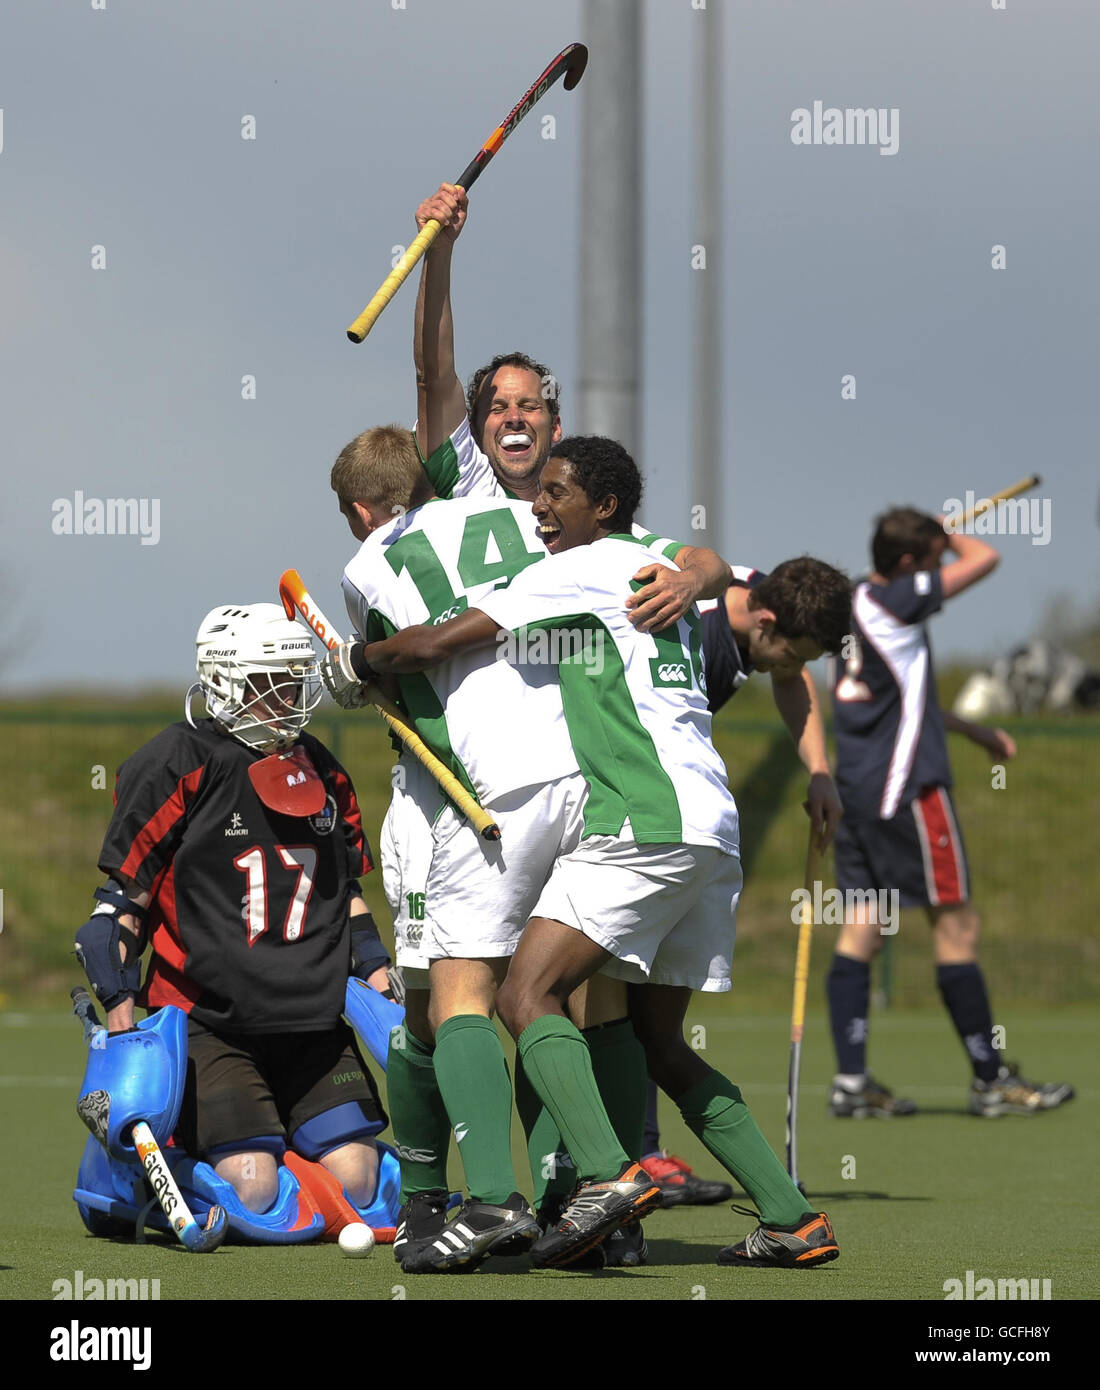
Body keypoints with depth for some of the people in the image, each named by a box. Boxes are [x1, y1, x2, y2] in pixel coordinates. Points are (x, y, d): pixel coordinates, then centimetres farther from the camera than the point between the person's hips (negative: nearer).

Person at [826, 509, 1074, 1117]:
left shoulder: (851, 605, 14)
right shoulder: (893, 601, -13)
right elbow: (982, 559, -12)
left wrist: (976, 731, 30)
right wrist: (951, 534, 9)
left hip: (854, 787, 9)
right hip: (905, 787, -9)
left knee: (859, 929, 5)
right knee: (956, 926, -2)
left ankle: (851, 1081, 2)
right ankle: (990, 1079, 2)